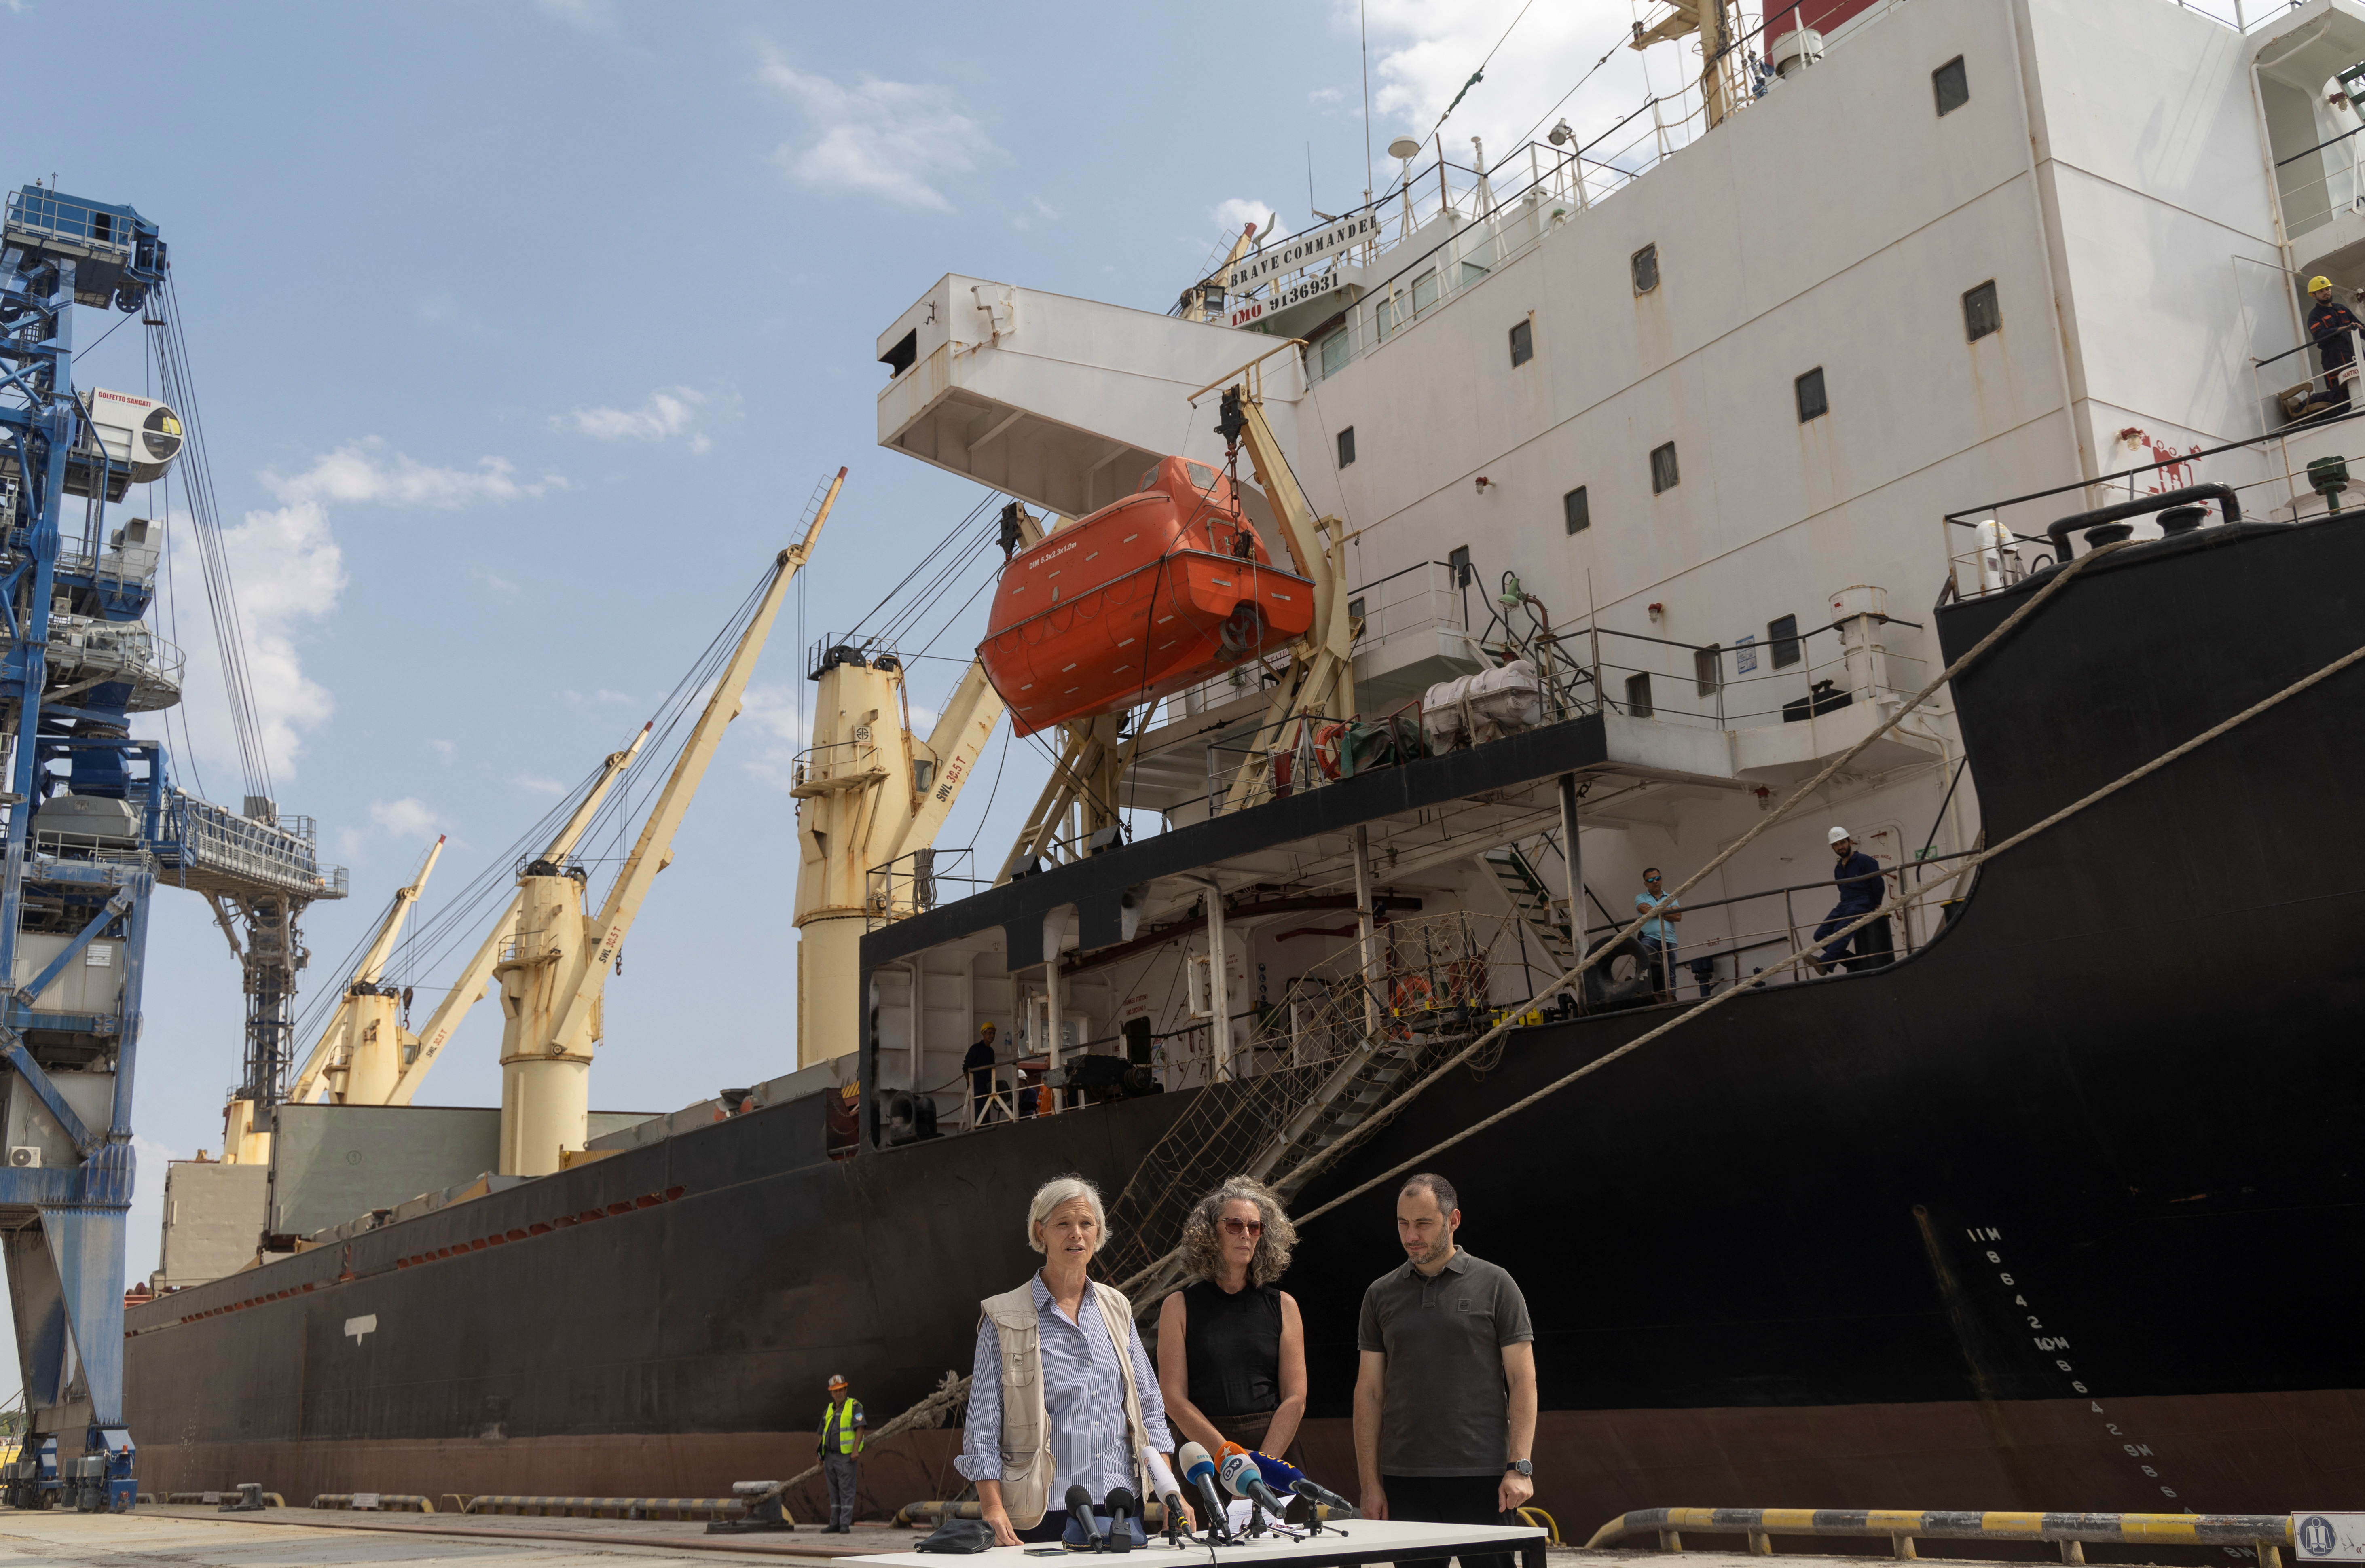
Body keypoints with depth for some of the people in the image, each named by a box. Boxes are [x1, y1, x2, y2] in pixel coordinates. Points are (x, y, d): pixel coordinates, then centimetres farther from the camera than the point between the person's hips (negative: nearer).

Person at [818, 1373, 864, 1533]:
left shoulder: (854, 1406, -3)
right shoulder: (829, 1409, 16)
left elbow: (860, 1428, -11)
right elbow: (824, 1433, 21)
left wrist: (855, 1450, -19)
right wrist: (821, 1454, 15)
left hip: (845, 1456, -6)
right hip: (830, 1456, 6)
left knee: (846, 1490, -7)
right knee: (834, 1491, 10)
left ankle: (845, 1525, -7)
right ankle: (835, 1524, 15)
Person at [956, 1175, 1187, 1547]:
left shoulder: (1116, 1308, 11)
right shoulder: (1004, 1318, -3)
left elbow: (1149, 1409, 14)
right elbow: (983, 1430, -4)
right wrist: (993, 1510, -16)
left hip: (1123, 1507, 4)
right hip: (1045, 1515, -4)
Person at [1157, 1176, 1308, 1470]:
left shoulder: (1283, 1305, 10)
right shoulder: (1179, 1306, 6)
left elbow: (1295, 1398, 3)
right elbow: (1174, 1399, -2)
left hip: (1277, 1448, 1)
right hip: (1205, 1452, -1)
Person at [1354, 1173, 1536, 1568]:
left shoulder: (1494, 1285, 2)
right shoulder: (1381, 1294, 10)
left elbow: (1522, 1380, 0)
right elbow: (1369, 1392, 10)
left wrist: (1520, 1466, -10)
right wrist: (1370, 1482, 4)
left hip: (1482, 1476, -3)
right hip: (1405, 1478, 3)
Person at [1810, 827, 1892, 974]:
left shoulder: (1865, 861, 1)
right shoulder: (1838, 870, 23)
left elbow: (1878, 885, -3)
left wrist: (1875, 907, 0)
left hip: (1862, 904, -8)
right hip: (1843, 906, 8)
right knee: (1821, 935, -8)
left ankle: (1825, 962, -48)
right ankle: (1856, 964, -7)